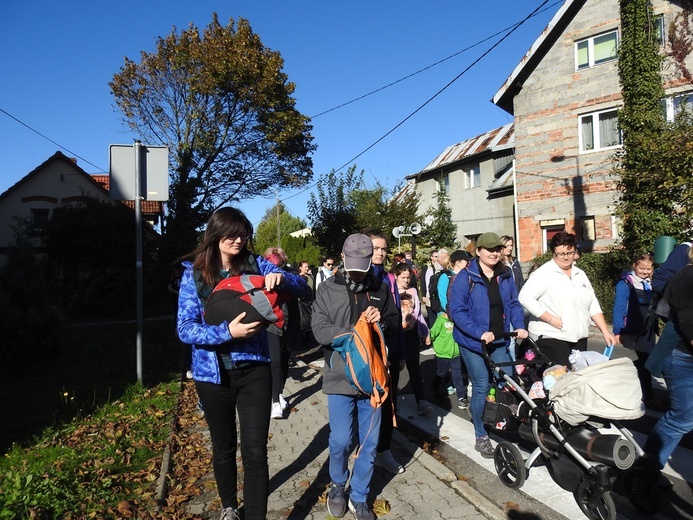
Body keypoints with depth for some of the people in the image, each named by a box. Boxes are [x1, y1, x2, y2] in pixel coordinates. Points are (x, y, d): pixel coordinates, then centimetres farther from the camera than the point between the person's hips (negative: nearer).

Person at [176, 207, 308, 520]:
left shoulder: (255, 265, -3)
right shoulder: (194, 272, -7)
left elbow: (302, 287, -5)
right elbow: (185, 329, -12)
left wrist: (280, 277, -28)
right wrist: (227, 332, -29)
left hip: (254, 369, 0)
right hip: (213, 373, 1)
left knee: (255, 452, -1)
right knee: (224, 447, 20)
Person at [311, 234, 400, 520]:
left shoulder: (380, 288, 4)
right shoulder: (327, 289, -3)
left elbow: (396, 323, 10)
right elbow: (320, 330, -11)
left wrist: (382, 320, -13)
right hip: (341, 377, -2)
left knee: (369, 442, 11)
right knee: (341, 440, 2)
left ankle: (358, 496, 32)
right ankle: (338, 485, 33)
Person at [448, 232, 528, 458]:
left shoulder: (505, 276, 6)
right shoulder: (465, 277, -11)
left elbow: (514, 304, 13)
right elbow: (456, 310, -16)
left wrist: (519, 326, -4)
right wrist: (480, 333, -23)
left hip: (499, 340, 5)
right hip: (473, 342, -5)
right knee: (481, 387, -1)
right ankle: (481, 437, 17)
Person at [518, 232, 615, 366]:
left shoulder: (580, 274, 16)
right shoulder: (544, 273, -7)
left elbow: (593, 306, 18)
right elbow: (525, 297, -17)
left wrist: (605, 331, 10)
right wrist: (550, 319, -18)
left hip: (579, 339, 7)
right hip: (551, 337, -7)